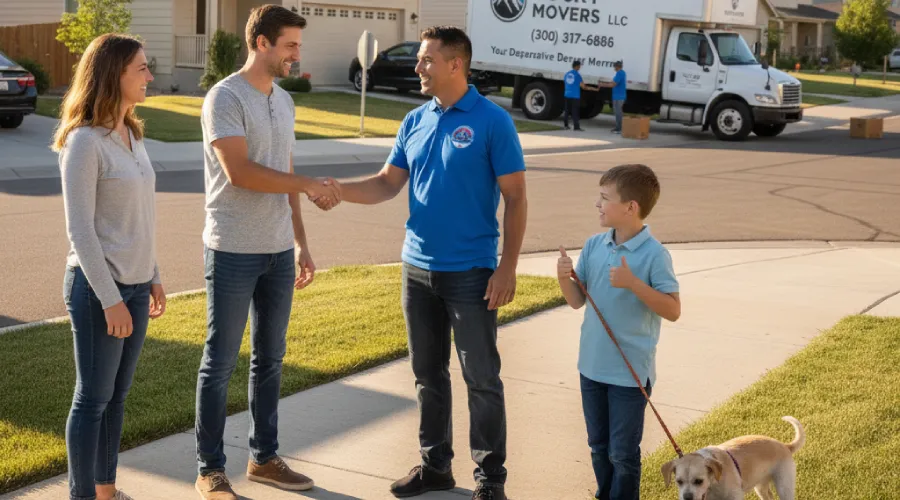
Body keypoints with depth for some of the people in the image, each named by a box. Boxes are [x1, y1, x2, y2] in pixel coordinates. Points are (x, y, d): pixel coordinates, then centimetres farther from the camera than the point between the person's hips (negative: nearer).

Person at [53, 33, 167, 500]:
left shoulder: (130, 134, 9)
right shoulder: (84, 142, -16)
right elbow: (80, 230, -17)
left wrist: (153, 277, 17)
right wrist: (110, 299, -18)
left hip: (134, 284, 8)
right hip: (98, 287, -8)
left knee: (117, 395, 15)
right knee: (93, 398, 2)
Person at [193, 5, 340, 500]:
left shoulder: (284, 100, 13)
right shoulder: (225, 98, -11)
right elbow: (239, 171, -21)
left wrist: (300, 243, 14)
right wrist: (310, 184, -17)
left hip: (279, 252, 7)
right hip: (233, 252, -7)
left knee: (269, 359, 14)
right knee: (220, 362, 1)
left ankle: (264, 457, 25)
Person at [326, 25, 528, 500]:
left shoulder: (492, 122, -9)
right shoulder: (414, 122, 8)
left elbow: (515, 198, -9)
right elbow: (387, 183, 9)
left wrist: (508, 267, -14)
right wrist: (339, 190, -10)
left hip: (471, 273, -6)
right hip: (418, 269, 6)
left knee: (482, 379, 1)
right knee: (428, 375, 14)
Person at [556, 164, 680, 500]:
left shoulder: (654, 254, -15)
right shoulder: (594, 246, 1)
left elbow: (673, 311, -17)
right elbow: (577, 301, 6)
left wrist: (633, 283, -27)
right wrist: (565, 277, -14)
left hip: (631, 371, -6)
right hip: (592, 365, 6)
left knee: (623, 453, 5)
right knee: (599, 447, 19)